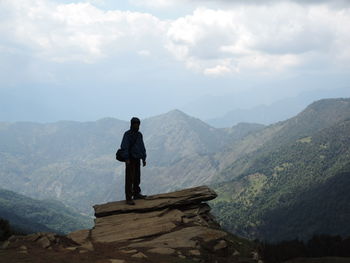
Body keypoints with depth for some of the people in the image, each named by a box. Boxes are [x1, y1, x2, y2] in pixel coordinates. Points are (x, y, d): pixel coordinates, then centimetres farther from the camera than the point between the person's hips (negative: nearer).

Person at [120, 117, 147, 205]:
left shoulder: (139, 135, 10)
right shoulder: (127, 134, -11)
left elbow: (142, 147, 14)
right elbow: (124, 147, -17)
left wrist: (144, 159, 10)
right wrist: (127, 159, -24)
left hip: (137, 159, 7)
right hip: (130, 159, -7)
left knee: (137, 177, 15)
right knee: (129, 179, -9)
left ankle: (136, 194, 30)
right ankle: (128, 198, -9)